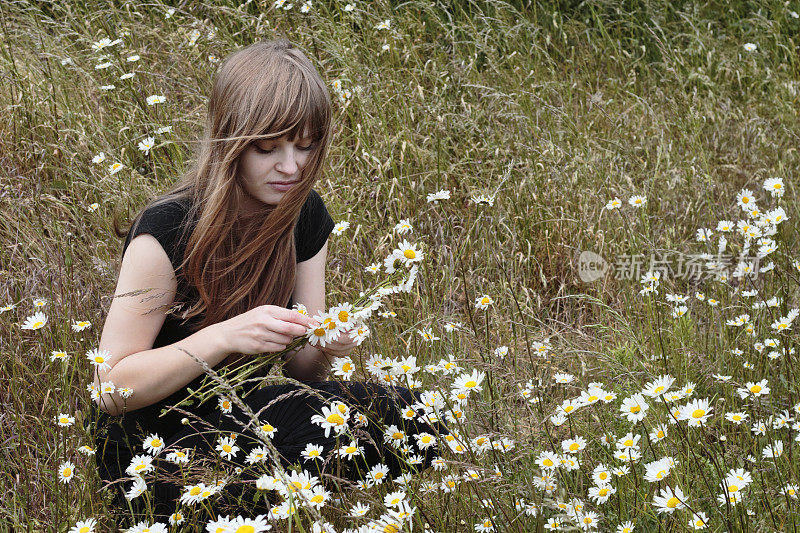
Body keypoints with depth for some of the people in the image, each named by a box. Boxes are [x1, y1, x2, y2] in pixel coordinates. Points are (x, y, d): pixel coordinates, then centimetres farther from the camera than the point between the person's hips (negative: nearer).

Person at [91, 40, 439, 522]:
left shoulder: (306, 216, -1)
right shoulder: (168, 229, -22)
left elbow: (300, 370, 4)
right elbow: (110, 387, -20)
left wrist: (324, 346, -21)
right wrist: (225, 336, -32)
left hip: (243, 417, 7)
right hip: (154, 452, -6)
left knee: (411, 420, -15)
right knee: (312, 422, -32)